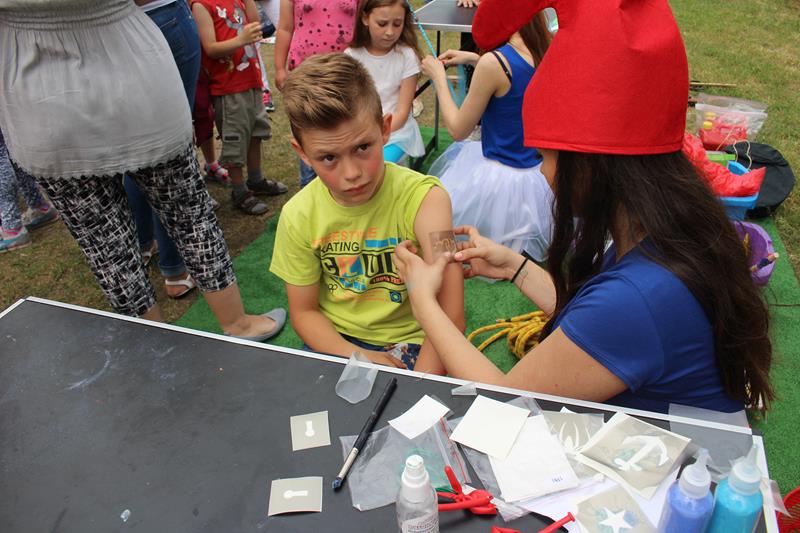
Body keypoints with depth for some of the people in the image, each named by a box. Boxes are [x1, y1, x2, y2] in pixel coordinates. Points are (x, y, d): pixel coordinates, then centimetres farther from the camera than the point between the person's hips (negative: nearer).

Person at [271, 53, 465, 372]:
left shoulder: (424, 199, -21)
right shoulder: (299, 215, -8)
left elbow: (450, 317, -24)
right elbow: (304, 312, 1)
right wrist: (357, 357, -14)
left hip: (409, 343, -2)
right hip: (334, 341, 3)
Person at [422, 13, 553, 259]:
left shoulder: (494, 62, -25)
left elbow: (458, 130, -12)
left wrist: (438, 77, -1)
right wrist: (475, 59, 13)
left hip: (503, 181, -7)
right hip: (541, 173, 7)